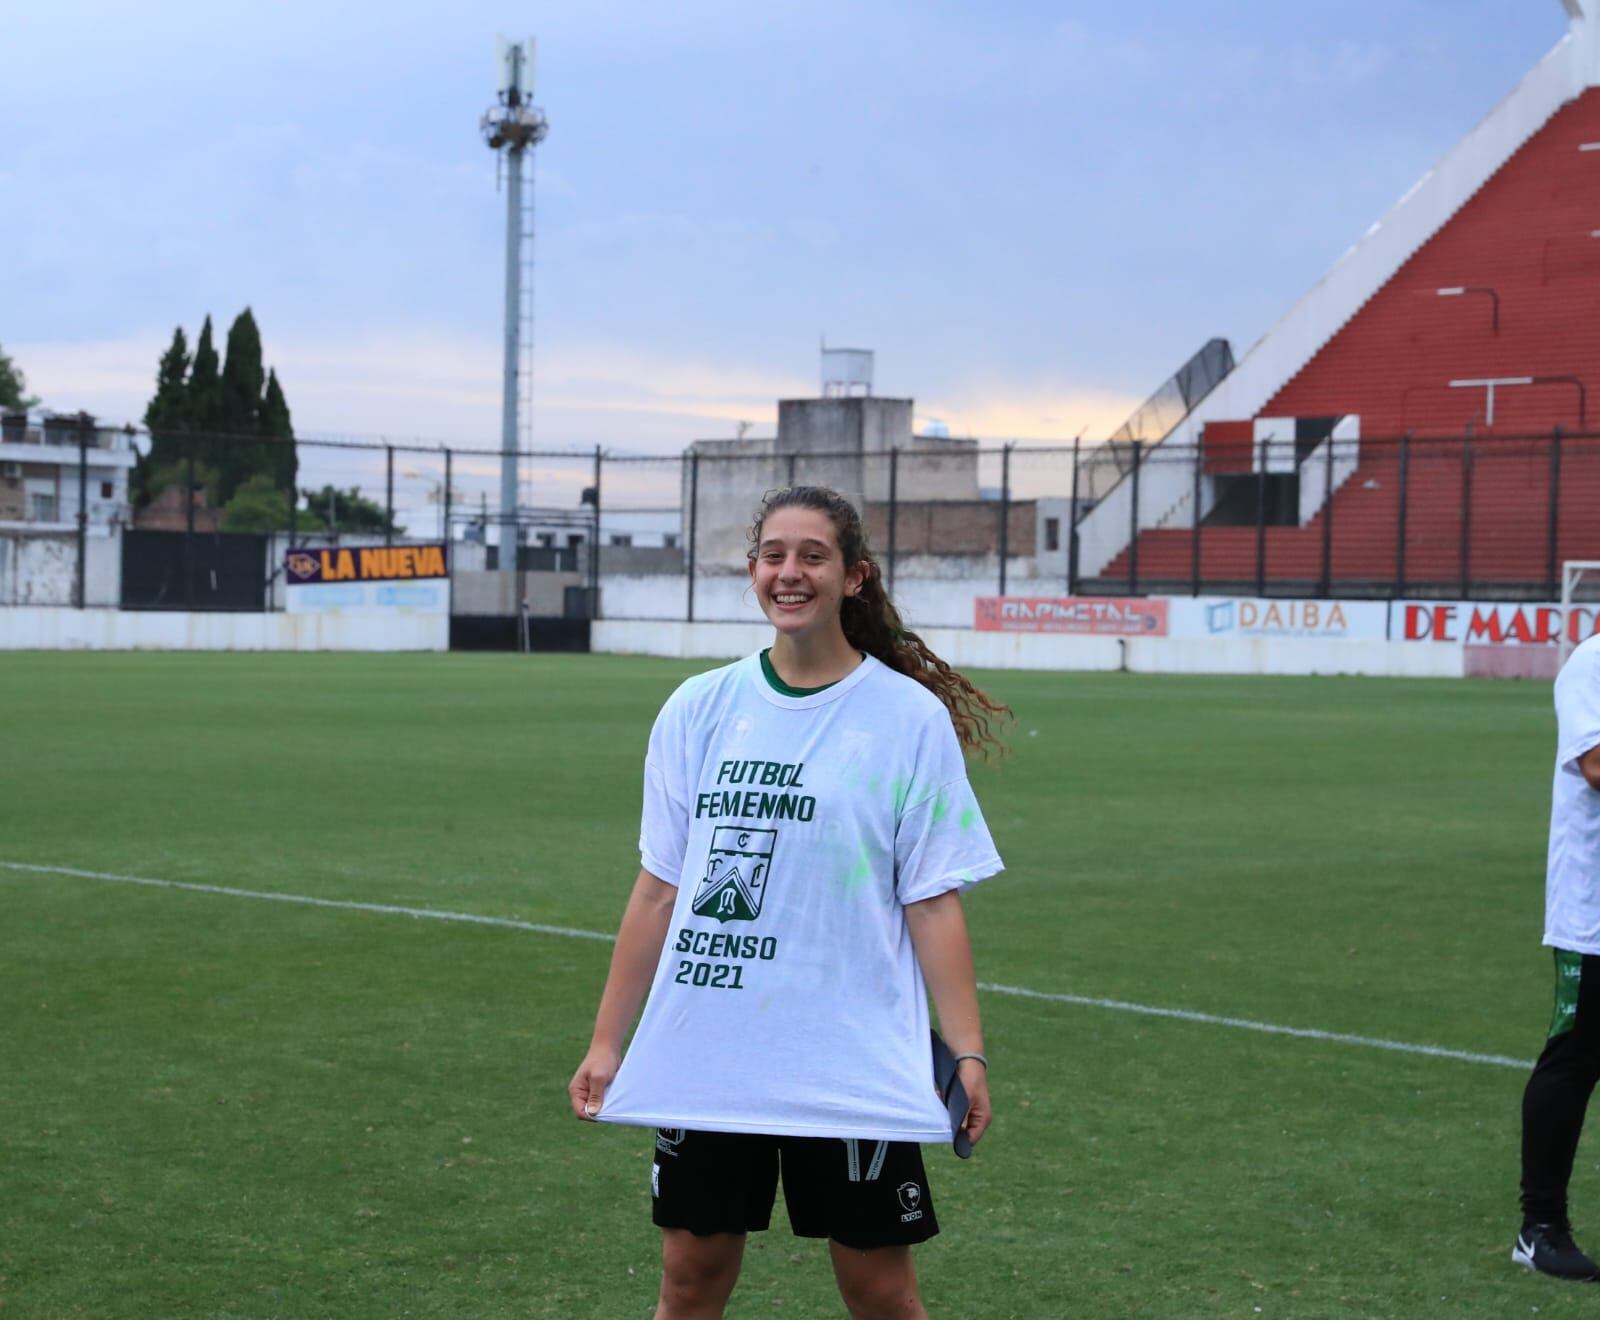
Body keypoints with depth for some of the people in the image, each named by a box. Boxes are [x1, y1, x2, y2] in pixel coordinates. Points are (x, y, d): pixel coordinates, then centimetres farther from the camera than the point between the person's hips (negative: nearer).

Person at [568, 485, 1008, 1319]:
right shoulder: (698, 710, 5)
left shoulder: (911, 717, -3)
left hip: (853, 1073, -3)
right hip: (701, 1060, 3)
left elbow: (932, 902, -3)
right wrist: (606, 1040, 7)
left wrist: (967, 1051, -11)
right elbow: (659, 887, 9)